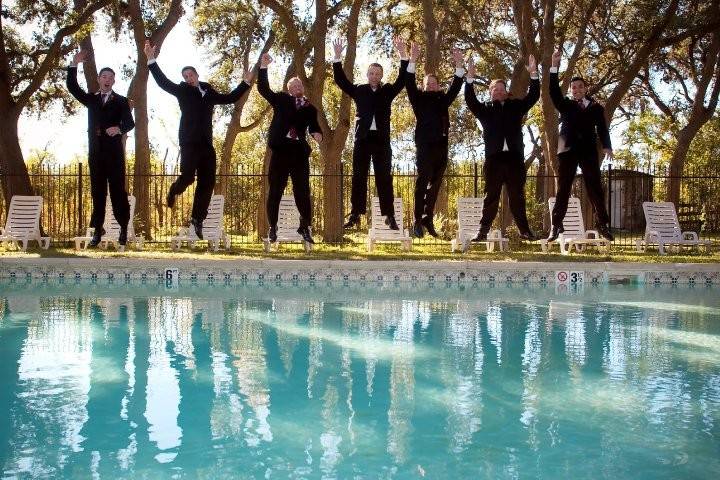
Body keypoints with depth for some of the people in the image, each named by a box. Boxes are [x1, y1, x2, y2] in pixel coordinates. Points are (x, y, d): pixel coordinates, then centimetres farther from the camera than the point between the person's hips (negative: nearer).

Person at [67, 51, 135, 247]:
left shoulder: (121, 101, 6)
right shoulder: (91, 99, 15)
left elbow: (130, 123, -5)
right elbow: (72, 87, 4)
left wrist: (119, 129, -28)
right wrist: (74, 65, -8)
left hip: (114, 151, -3)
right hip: (95, 151, 3)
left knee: (117, 189, -1)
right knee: (97, 190, 4)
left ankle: (124, 227, 5)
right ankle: (98, 229, 6)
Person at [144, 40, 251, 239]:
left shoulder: (208, 92, 18)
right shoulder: (182, 90, 6)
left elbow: (230, 98, 28)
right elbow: (163, 81, -6)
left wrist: (245, 83, 24)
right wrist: (151, 60, -16)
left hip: (206, 145, 5)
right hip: (189, 143, -5)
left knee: (207, 183, 3)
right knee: (187, 177, -15)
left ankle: (197, 219, 11)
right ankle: (173, 191, 20)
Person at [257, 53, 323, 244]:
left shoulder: (310, 108, 15)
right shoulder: (281, 100, 11)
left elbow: (314, 127, 9)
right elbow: (263, 89, 3)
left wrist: (317, 134, -14)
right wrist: (264, 67, -6)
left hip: (299, 152, 1)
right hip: (280, 150, -1)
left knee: (302, 191, -1)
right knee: (275, 190, 2)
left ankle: (305, 227, 6)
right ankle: (273, 228, 8)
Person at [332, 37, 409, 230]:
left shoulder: (388, 90, 9)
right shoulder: (359, 90, 10)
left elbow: (402, 80, -3)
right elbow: (341, 80, 3)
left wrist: (403, 56, -13)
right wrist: (337, 58, -7)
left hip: (381, 139, -1)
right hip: (363, 138, 1)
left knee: (384, 177, -1)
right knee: (358, 177, 2)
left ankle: (389, 216, -1)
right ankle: (355, 215, 4)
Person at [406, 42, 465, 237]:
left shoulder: (443, 100, 21)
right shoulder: (419, 99, 10)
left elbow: (455, 87, 17)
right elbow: (410, 84, -3)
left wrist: (459, 65, 8)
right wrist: (413, 60, -13)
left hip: (441, 146, 5)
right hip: (425, 145, -5)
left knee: (435, 184, 5)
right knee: (423, 181, -13)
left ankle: (428, 220, 9)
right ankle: (418, 221, -15)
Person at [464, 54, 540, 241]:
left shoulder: (515, 106, 15)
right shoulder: (485, 108, 11)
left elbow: (533, 96, 7)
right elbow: (470, 100, -3)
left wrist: (533, 74, -5)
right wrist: (470, 77, -15)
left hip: (514, 157, 1)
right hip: (494, 158, -1)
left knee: (517, 196, 5)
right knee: (491, 196, 0)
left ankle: (524, 230, 8)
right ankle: (483, 231, 0)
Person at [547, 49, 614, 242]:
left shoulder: (596, 107, 13)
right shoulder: (565, 105, 13)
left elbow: (602, 128, 4)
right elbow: (554, 92, -2)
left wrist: (607, 146, -12)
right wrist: (555, 66, -10)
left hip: (589, 150, 0)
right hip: (568, 150, 0)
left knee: (595, 187, 0)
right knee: (563, 188, 0)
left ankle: (602, 224, 4)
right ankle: (556, 226, -1)